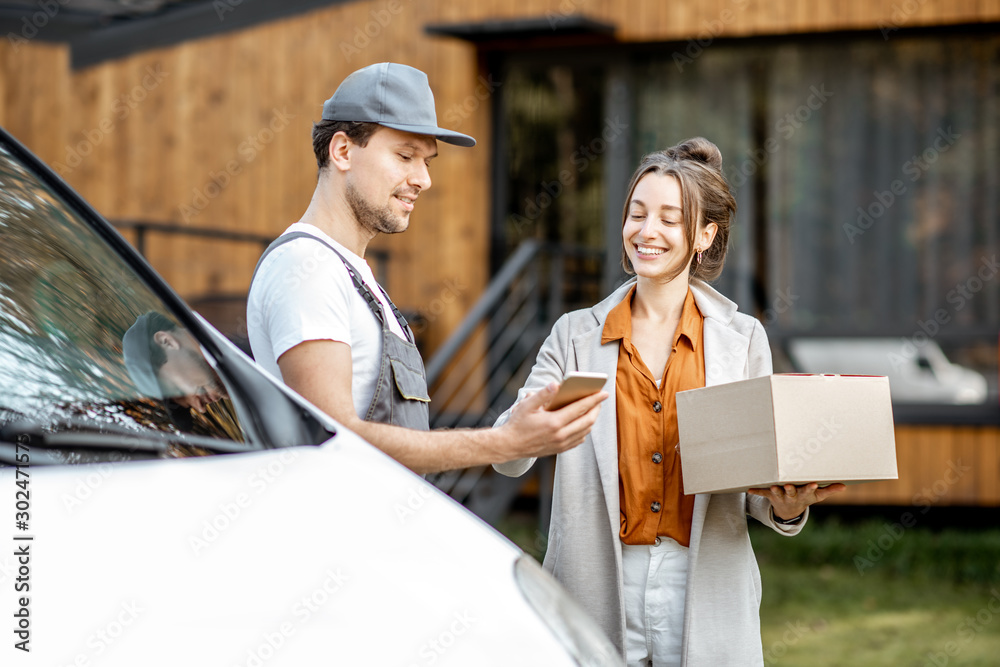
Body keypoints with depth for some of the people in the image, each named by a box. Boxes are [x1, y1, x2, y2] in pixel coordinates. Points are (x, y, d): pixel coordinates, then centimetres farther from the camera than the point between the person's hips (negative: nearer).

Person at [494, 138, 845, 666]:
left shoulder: (742, 339, 5)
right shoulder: (576, 336, 5)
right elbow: (508, 458, -6)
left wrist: (787, 507, -14)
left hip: (706, 591, 0)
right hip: (600, 590, 0)